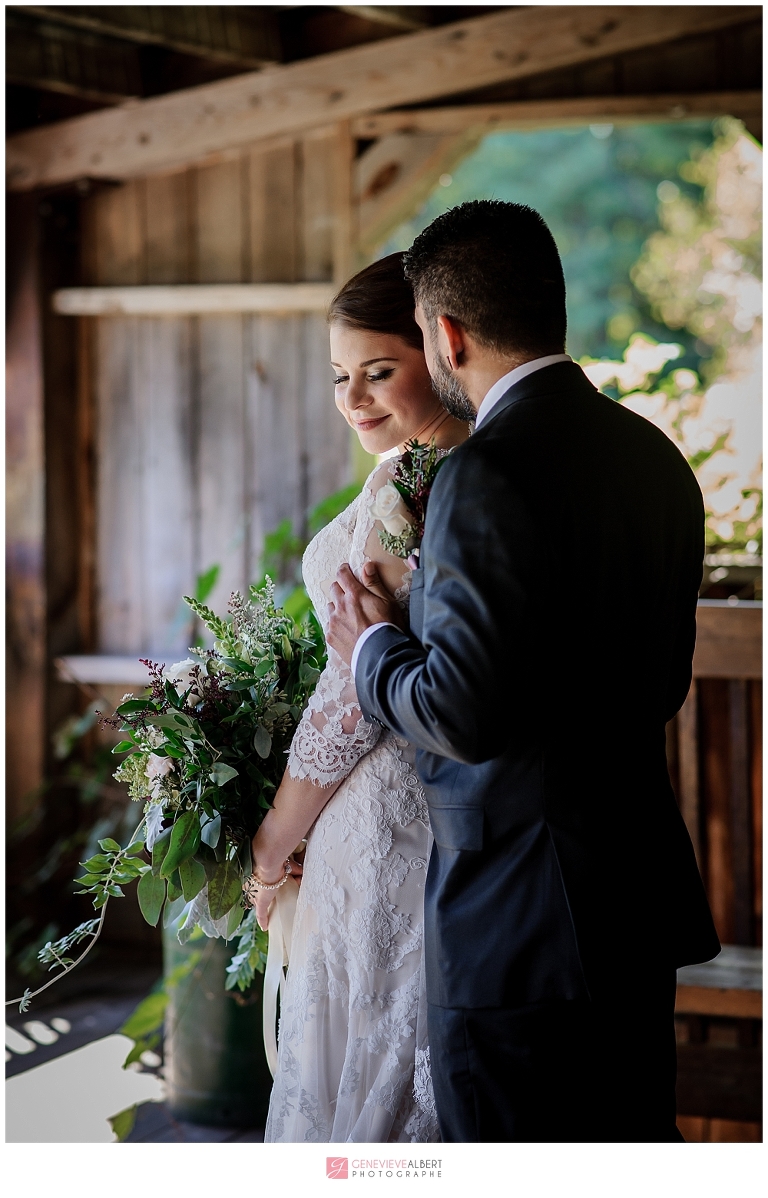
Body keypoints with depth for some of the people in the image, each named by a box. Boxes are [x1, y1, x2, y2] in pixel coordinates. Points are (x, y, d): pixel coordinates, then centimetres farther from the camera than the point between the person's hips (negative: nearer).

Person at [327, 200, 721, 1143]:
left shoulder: (489, 474, -19)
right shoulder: (654, 456, 8)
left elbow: (461, 710, -23)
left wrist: (374, 648, -4)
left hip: (519, 921, -8)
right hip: (643, 894, 9)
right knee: (634, 1147, 19)